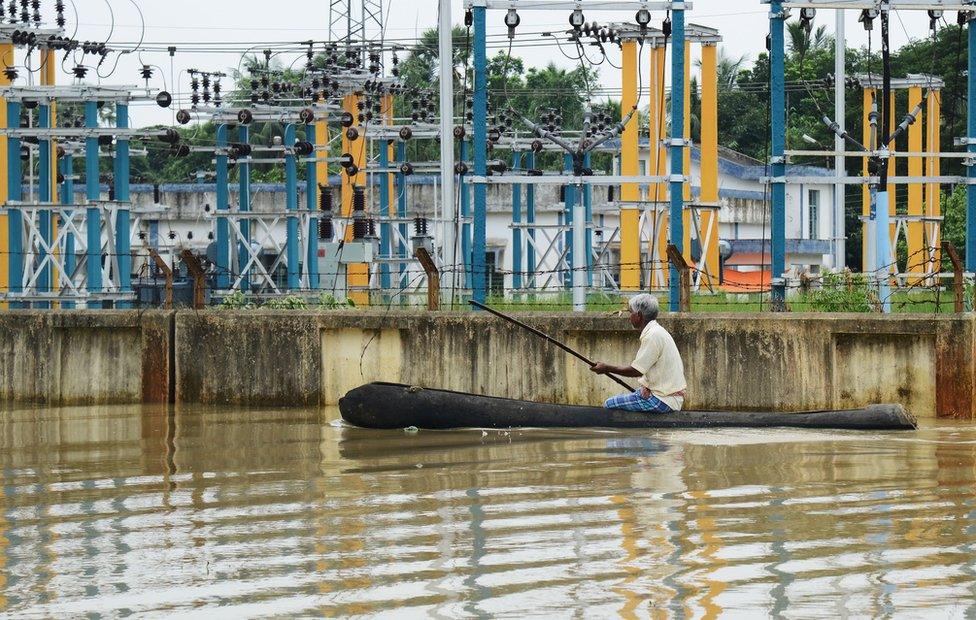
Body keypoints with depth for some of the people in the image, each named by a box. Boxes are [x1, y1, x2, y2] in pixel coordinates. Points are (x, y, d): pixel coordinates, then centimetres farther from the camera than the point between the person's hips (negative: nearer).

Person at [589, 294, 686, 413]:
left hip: (663, 401, -10)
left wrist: (606, 368, -9)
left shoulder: (653, 336, -19)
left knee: (609, 405, -7)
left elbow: (636, 371, -19)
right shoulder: (657, 331, 15)